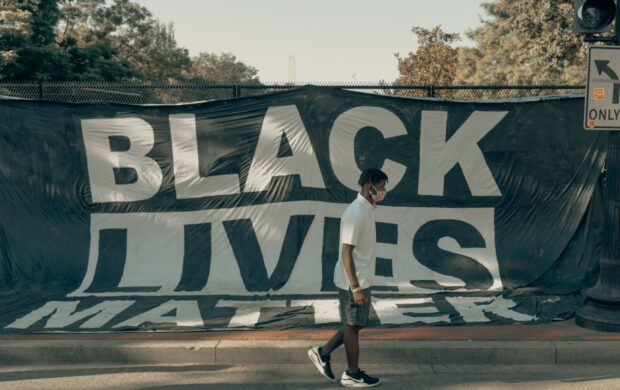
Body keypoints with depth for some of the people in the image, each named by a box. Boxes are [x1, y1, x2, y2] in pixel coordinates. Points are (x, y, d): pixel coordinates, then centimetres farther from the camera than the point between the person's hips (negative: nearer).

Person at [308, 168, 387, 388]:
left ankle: (323, 353, 25)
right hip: (353, 282, -9)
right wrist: (356, 287, -25)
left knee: (354, 324, 17)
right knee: (353, 325, 4)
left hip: (361, 280, 9)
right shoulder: (356, 214, -21)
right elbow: (346, 252, -24)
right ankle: (352, 375, 19)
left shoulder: (366, 210, 10)